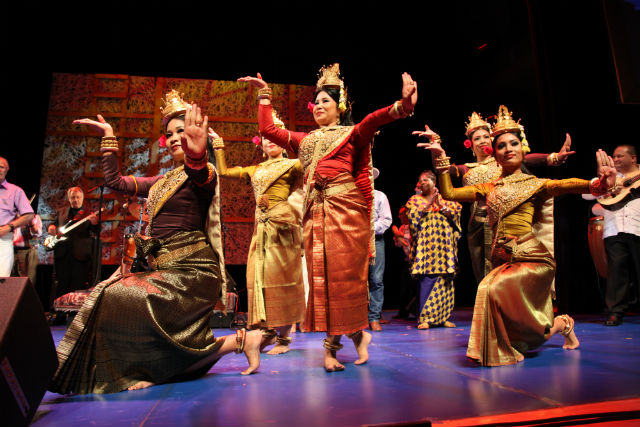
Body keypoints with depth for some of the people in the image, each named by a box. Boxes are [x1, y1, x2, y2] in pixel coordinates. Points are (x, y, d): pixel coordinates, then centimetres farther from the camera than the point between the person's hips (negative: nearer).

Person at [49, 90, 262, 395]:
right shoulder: (162, 182, 20)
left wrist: (197, 154, -53)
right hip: (164, 270, 8)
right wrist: (109, 137, 24)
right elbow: (114, 180, 24)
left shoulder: (204, 173, -4)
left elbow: (199, 175, -30)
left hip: (191, 272, -7)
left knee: (127, 300, -22)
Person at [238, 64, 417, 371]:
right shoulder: (305, 140, 24)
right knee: (320, 276, 1)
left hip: (346, 210, -4)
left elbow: (374, 119, -10)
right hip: (315, 213, 5)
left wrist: (401, 106, -29)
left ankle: (332, 344, 11)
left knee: (344, 274, -4)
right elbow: (267, 129, 24)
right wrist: (264, 94, 28)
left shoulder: (352, 134, 10)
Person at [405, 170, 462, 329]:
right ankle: (424, 318, -7)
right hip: (425, 247, -3)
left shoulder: (445, 199, 19)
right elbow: (413, 216, -4)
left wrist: (440, 205, -4)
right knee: (426, 280, -12)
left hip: (444, 246, 3)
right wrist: (428, 203, -7)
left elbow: (455, 213, 6)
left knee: (445, 281, 1)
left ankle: (442, 317, 10)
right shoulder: (415, 200, 13)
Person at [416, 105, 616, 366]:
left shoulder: (535, 184, 5)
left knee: (495, 288, -26)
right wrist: (439, 155, 4)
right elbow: (448, 193, 9)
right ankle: (561, 324, 34)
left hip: (534, 259, -4)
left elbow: (564, 185, -14)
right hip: (504, 261, 5)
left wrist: (594, 184, -36)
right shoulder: (490, 188, 14)